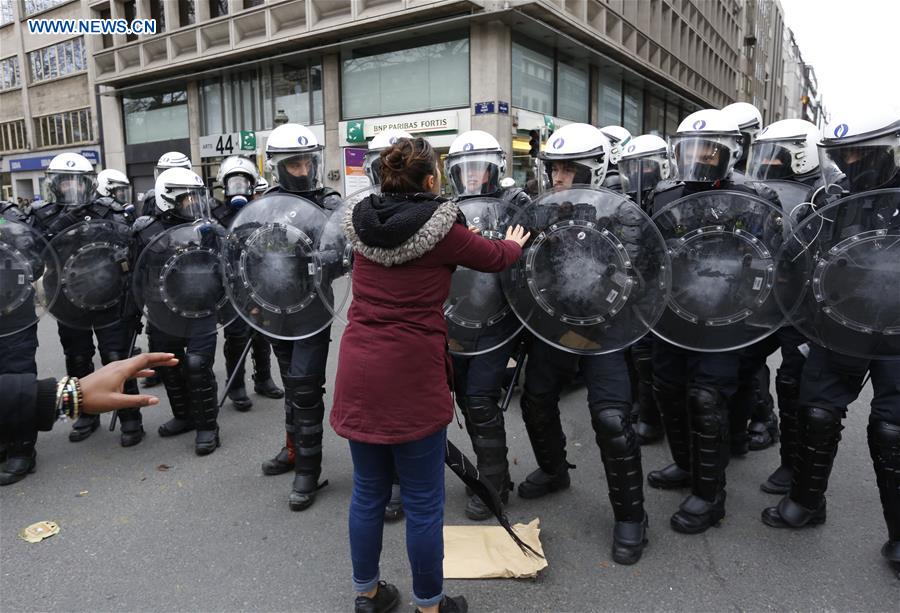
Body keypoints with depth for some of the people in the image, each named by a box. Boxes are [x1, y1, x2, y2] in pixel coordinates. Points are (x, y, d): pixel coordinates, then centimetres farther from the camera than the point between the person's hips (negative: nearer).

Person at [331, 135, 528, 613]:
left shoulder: (363, 224, 6)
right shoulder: (442, 230, -8)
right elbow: (493, 258, 10)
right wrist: (515, 244, 34)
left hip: (359, 373, 6)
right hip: (412, 378, -5)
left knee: (368, 492, 19)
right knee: (423, 502, 10)